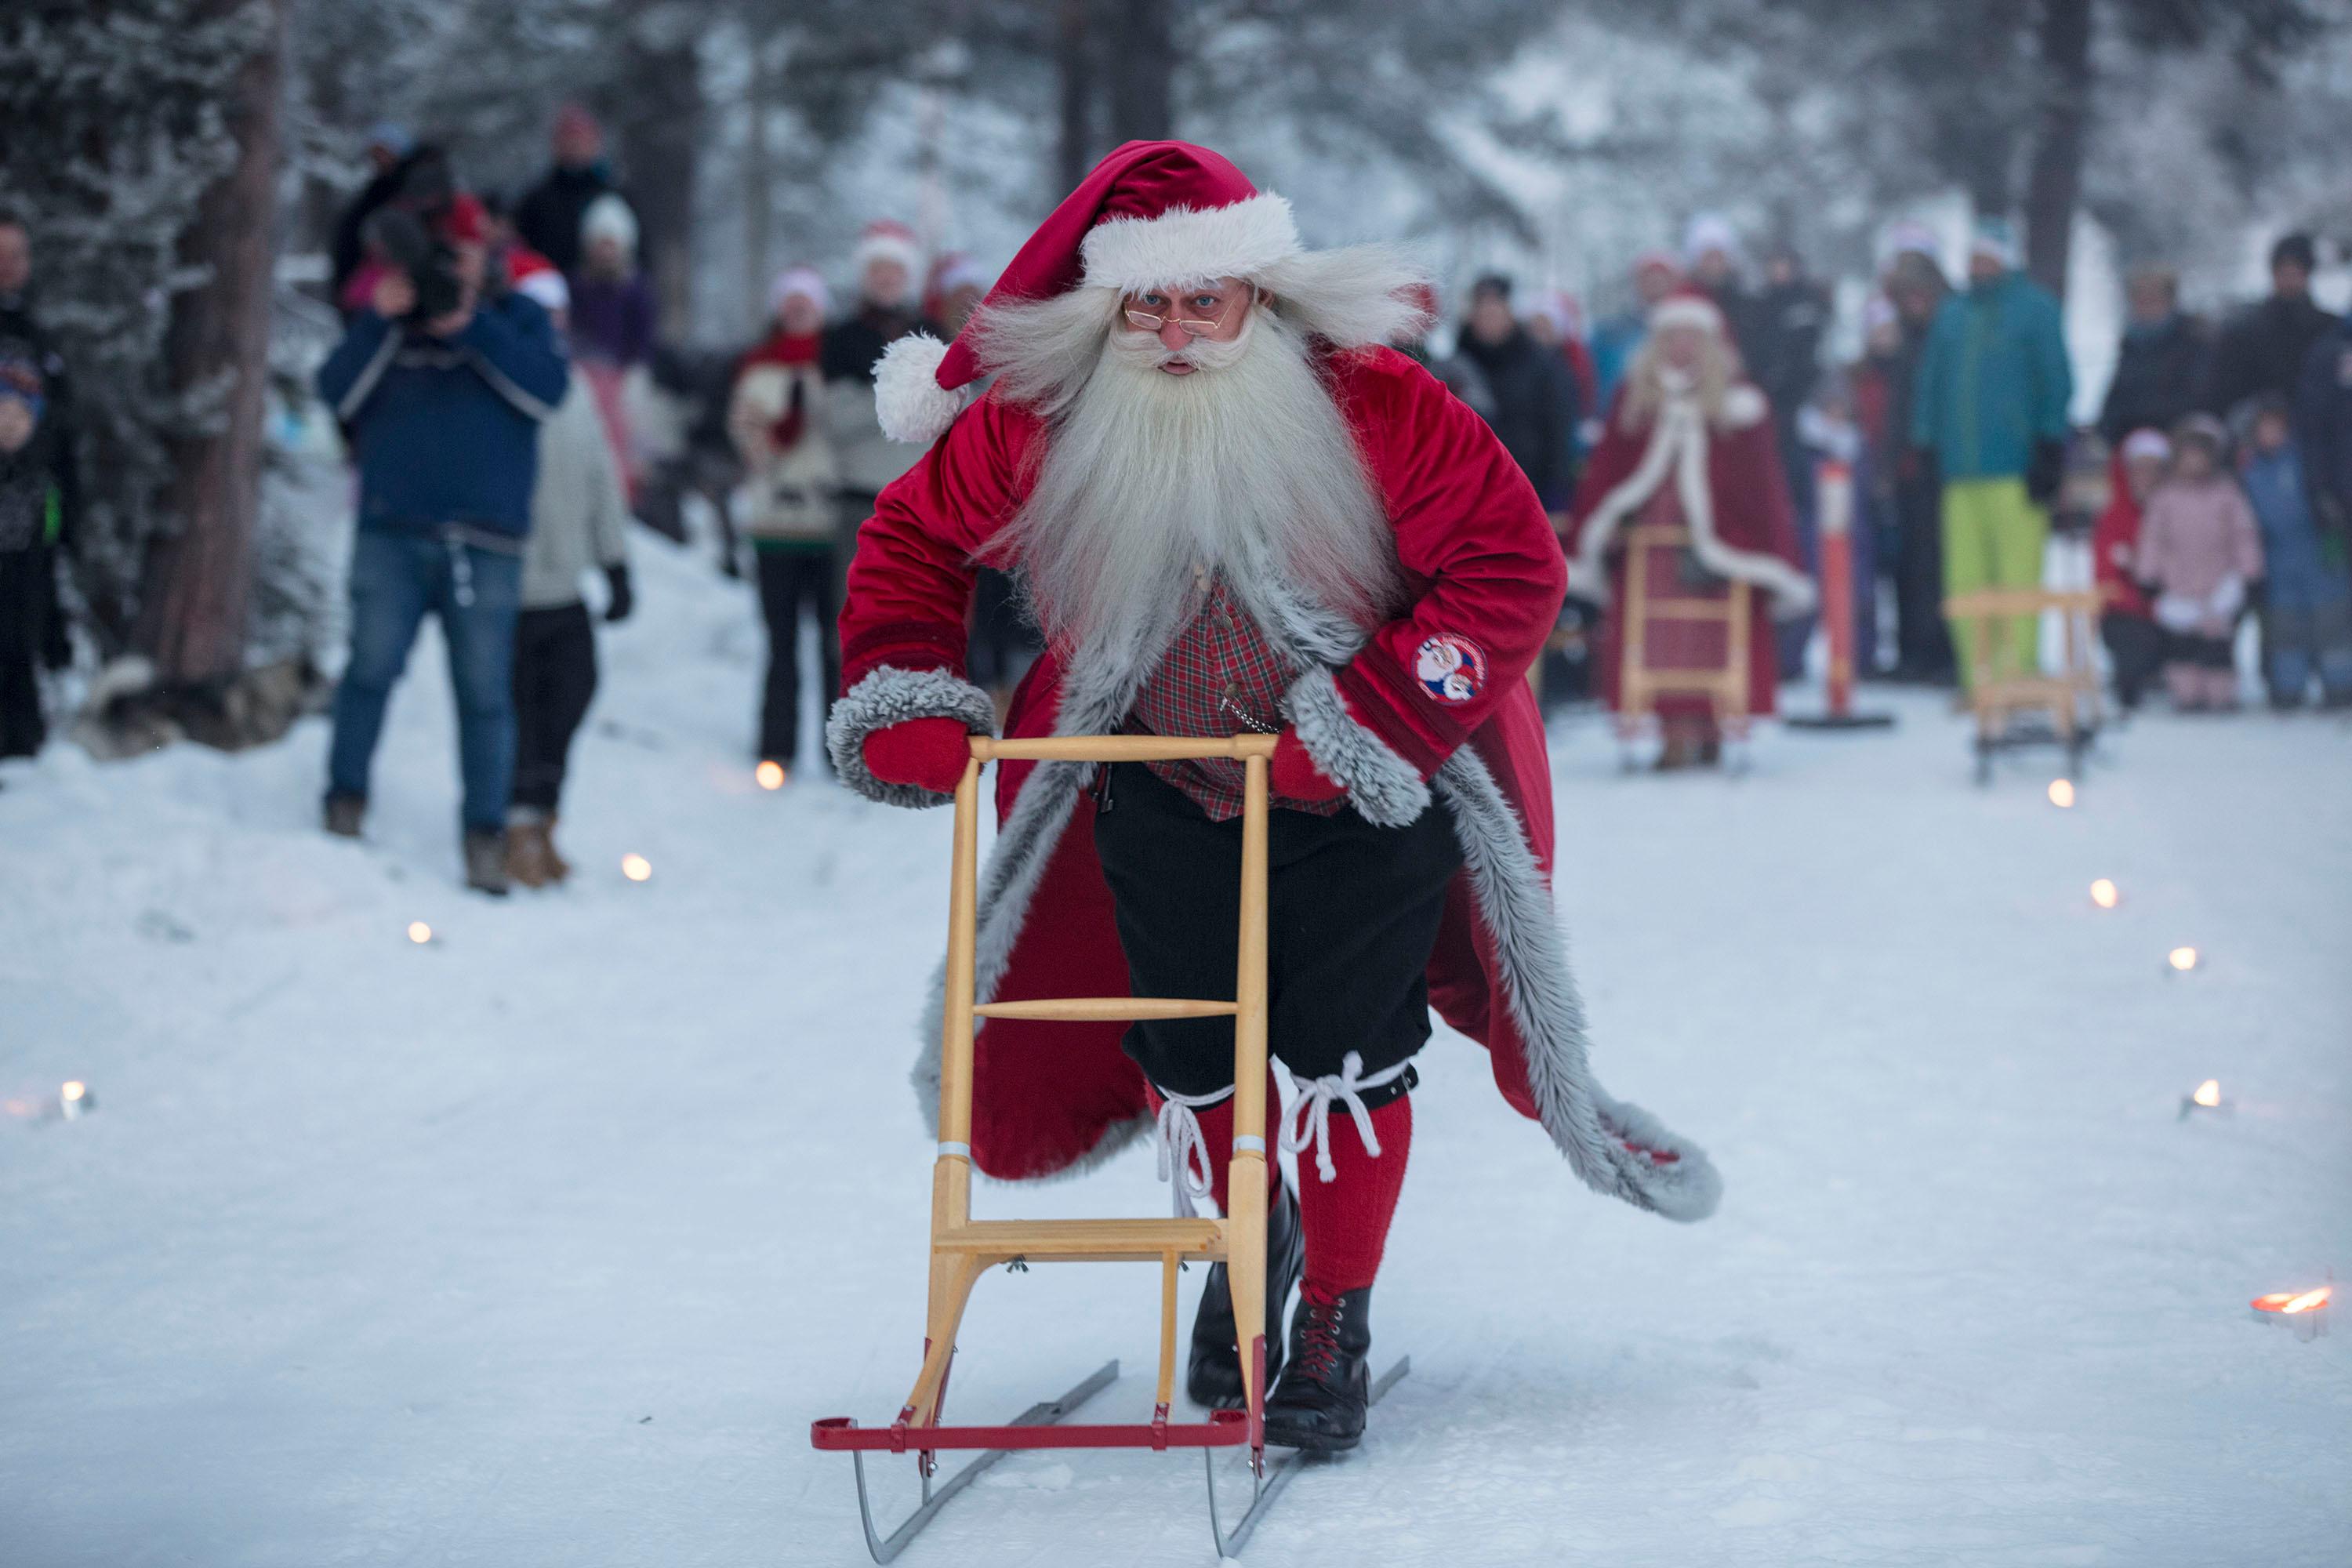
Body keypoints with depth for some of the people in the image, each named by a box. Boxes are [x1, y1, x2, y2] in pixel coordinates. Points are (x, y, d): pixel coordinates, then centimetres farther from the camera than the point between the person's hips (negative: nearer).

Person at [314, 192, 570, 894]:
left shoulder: (516, 317, 13)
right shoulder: (391, 319, 15)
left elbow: (547, 388, -6)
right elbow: (339, 394, 2)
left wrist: (471, 328, -12)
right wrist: (381, 322, -10)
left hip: (485, 544, -1)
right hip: (392, 538, 1)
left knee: (485, 693, -2)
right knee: (371, 669, -10)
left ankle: (485, 838, 2)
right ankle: (345, 807, 1)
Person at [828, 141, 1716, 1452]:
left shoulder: (1371, 408, -25)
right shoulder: (1044, 422, -17)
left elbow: (1513, 564, -21)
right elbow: (917, 536, 0)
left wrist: (1371, 725, -27)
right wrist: (901, 700, -12)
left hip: (1372, 790, -3)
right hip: (1166, 787, 3)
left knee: (1344, 1037, -6)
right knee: (1188, 1045, 7)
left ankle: (1335, 1327, 10)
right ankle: (1251, 1235, 37)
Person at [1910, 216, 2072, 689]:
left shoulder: (2034, 308, 3)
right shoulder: (1953, 314, 18)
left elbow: (2055, 382, 0)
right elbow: (1931, 381, 22)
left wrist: (2049, 452, -6)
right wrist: (1926, 446, 13)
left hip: (2014, 469, -5)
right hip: (1960, 470, 5)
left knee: (2018, 574, -8)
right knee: (1965, 577, 2)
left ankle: (2018, 668, -7)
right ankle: (1977, 676, 6)